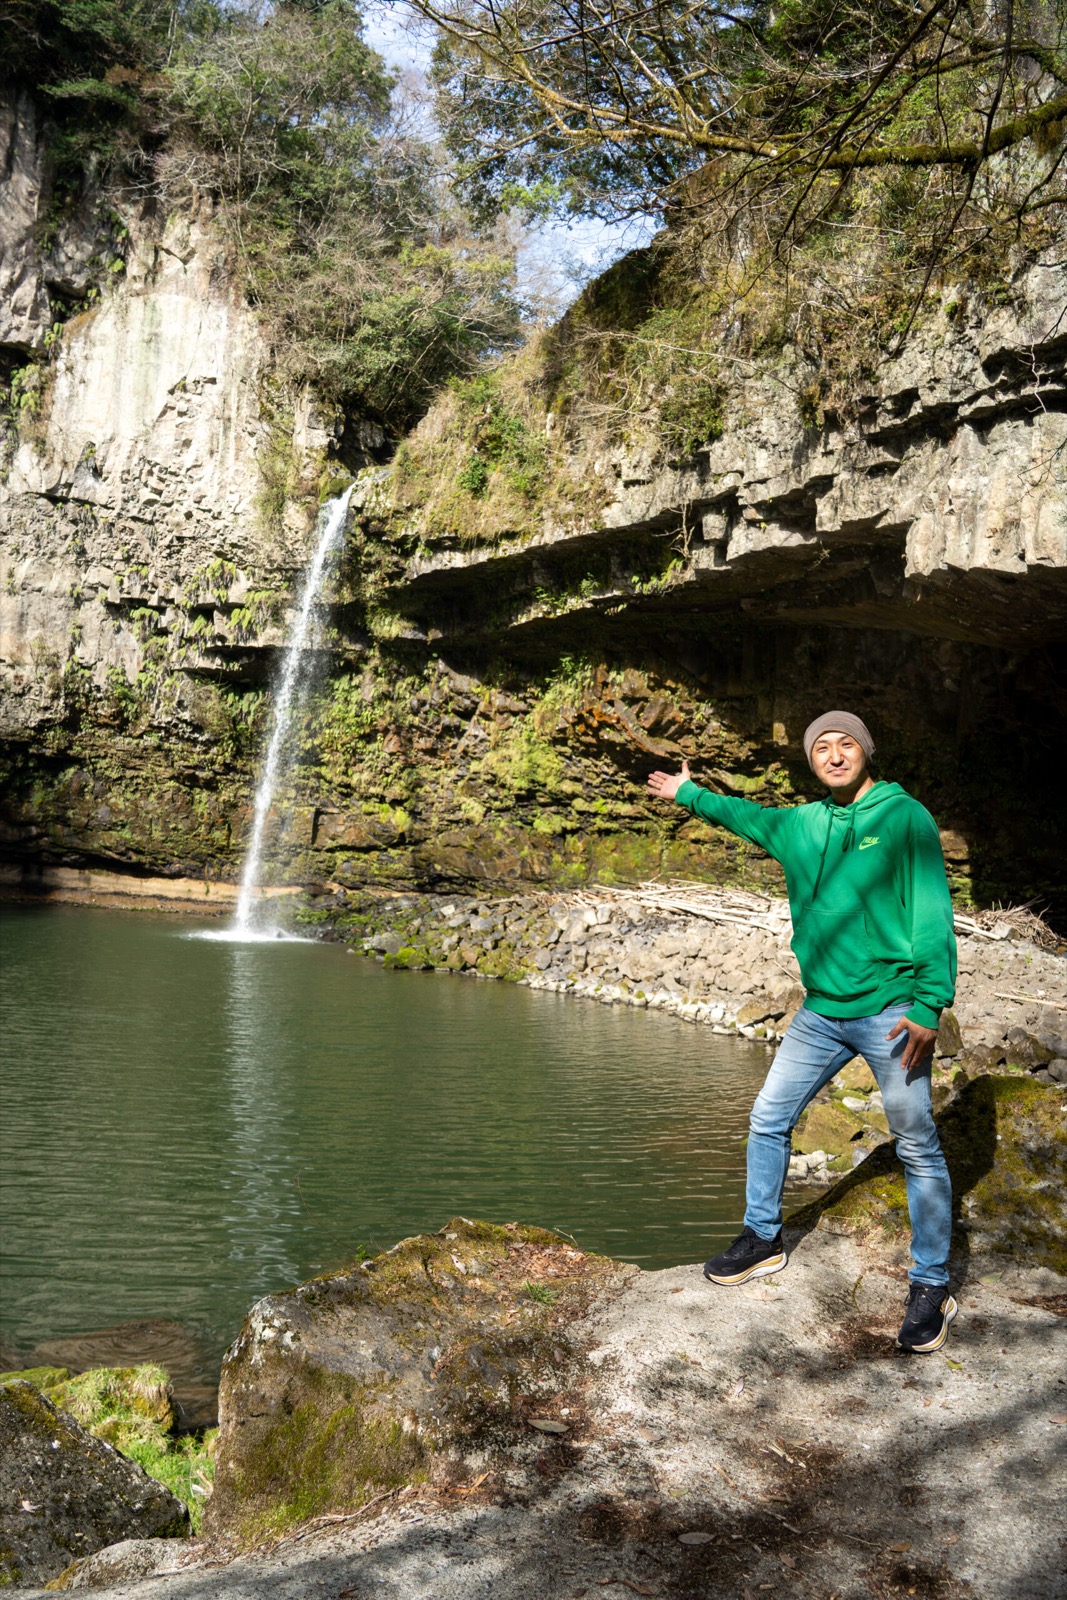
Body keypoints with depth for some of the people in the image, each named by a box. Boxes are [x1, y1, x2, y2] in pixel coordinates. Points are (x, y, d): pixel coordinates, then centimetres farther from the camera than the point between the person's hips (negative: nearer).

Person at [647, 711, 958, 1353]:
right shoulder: (801, 824, 9)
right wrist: (690, 794, 41)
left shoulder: (904, 817, -7)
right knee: (769, 1120, 11)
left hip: (891, 1012, -6)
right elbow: (747, 815, 30)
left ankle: (932, 1288, 13)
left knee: (918, 1149, 0)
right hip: (822, 1012, 6)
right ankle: (763, 1240, 29)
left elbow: (933, 914, -12)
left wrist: (930, 1006, -20)